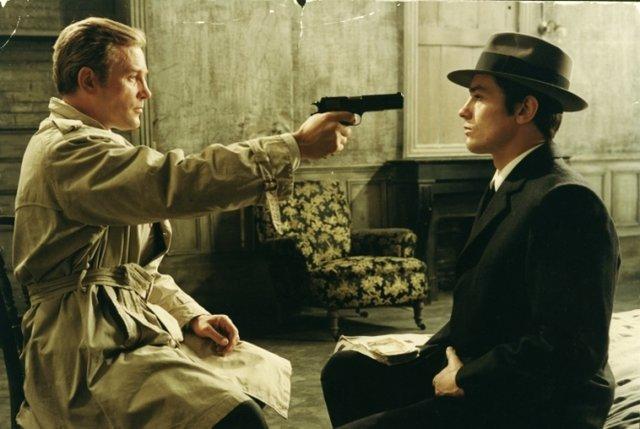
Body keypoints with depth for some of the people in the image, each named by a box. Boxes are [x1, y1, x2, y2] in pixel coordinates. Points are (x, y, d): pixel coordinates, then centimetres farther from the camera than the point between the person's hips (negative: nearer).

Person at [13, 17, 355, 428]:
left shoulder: (82, 143, 21)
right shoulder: (67, 151, -14)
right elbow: (178, 182, -28)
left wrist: (191, 316, 6)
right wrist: (297, 145, -24)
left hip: (130, 324, 11)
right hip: (88, 350, -11)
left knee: (271, 375, 12)